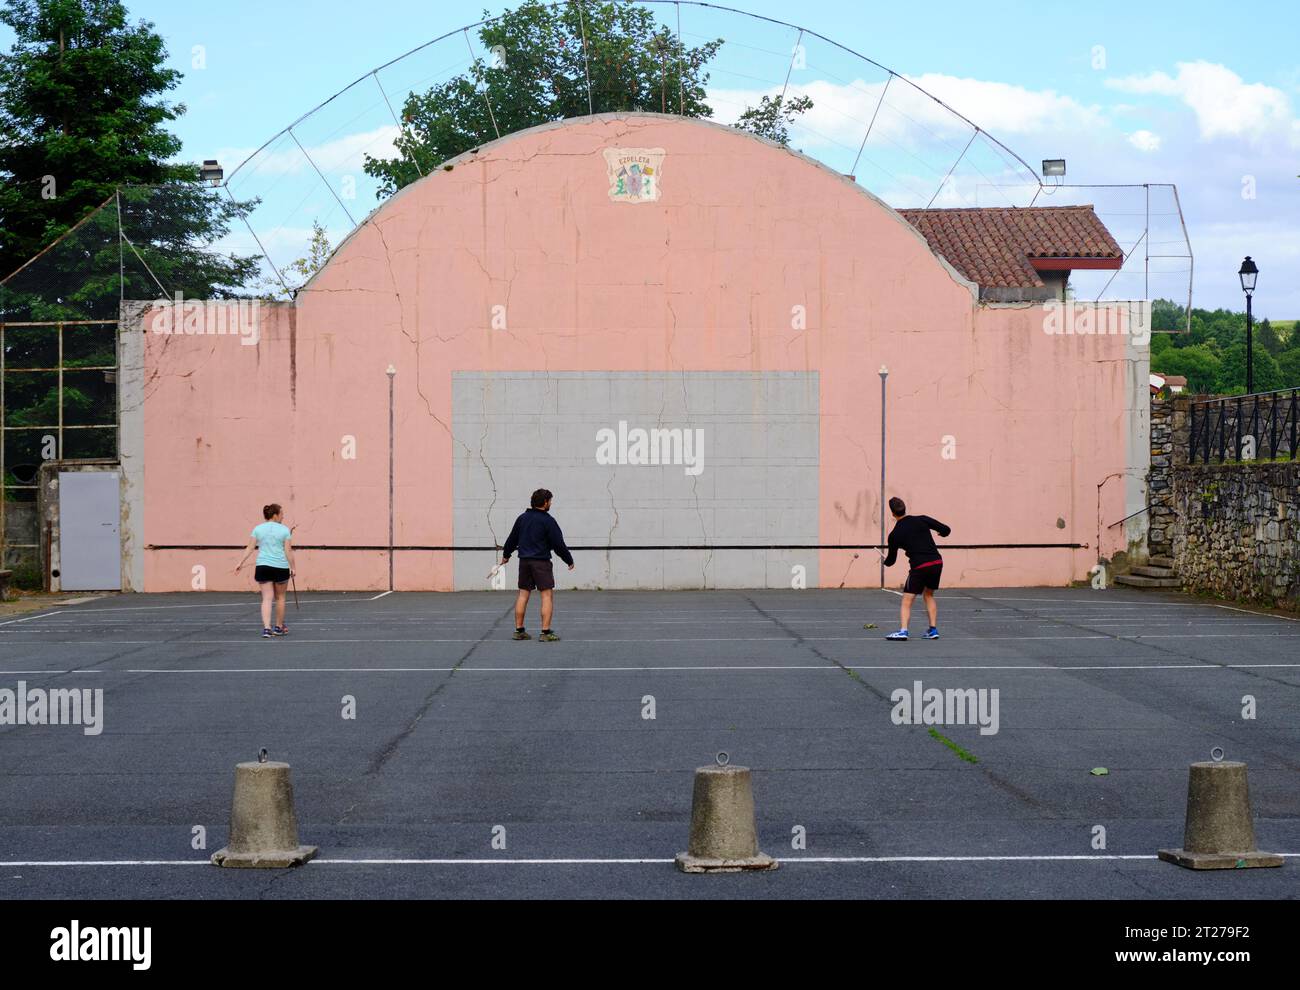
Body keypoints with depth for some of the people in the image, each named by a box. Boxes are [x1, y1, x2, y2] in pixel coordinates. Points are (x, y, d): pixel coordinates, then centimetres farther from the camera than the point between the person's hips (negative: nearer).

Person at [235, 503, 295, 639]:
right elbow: (288, 551, -4)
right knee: (280, 598, 15)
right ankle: (279, 627, 25)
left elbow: (250, 548, 2)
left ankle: (266, 628, -15)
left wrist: (241, 563, 5)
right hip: (281, 566, -2)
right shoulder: (284, 530, -1)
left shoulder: (258, 529, 6)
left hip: (262, 567, 2)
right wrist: (292, 567, 2)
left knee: (267, 598, 0)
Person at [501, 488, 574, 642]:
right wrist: (569, 560, 3)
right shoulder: (548, 521, -10)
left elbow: (512, 539, 18)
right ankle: (546, 632, -10)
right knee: (547, 595, -3)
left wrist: (506, 555, 35)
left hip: (524, 561, 6)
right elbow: (559, 544, -10)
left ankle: (519, 630, 14)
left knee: (523, 594, 11)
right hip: (541, 562, -6)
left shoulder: (522, 518, 8)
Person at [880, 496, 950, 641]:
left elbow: (891, 560, 12)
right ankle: (933, 629, 17)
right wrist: (941, 532, 26)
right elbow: (946, 530, 1)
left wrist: (886, 562, 36)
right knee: (929, 595, 22)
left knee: (907, 600, 1)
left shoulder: (894, 535, 1)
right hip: (937, 562, 4)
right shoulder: (922, 520, 3)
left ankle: (903, 630, -14)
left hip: (919, 567, -4)